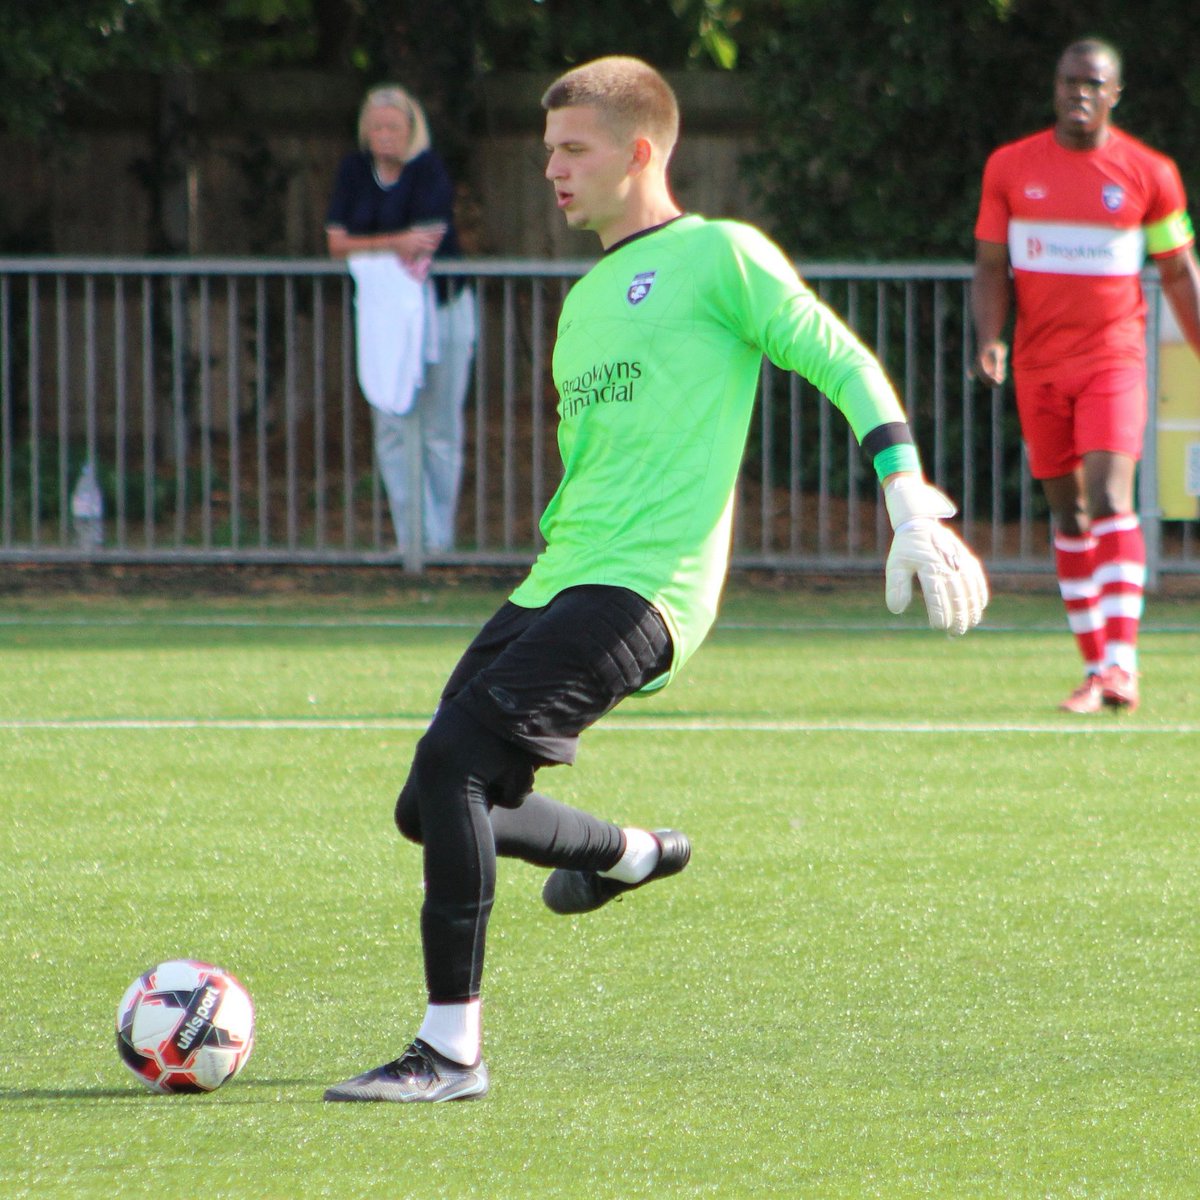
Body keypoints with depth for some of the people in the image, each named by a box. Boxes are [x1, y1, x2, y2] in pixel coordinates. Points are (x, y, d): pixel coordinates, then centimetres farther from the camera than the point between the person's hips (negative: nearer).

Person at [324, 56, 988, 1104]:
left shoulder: (718, 256, 0)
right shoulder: (584, 302, 24)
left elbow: (846, 366, -3)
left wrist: (916, 513, -11)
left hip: (642, 589, -9)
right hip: (555, 584, 9)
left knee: (452, 761, -23)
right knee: (434, 808, 5)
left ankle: (452, 1050, -18)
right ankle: (633, 854, 32)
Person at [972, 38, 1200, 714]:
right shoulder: (1011, 168, 5)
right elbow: (992, 267, 7)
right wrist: (989, 339, -10)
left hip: (1113, 359, -3)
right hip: (1039, 365, 3)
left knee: (1109, 498, -18)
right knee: (1068, 513, 7)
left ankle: (1121, 664, -24)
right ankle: (1095, 665, 15)